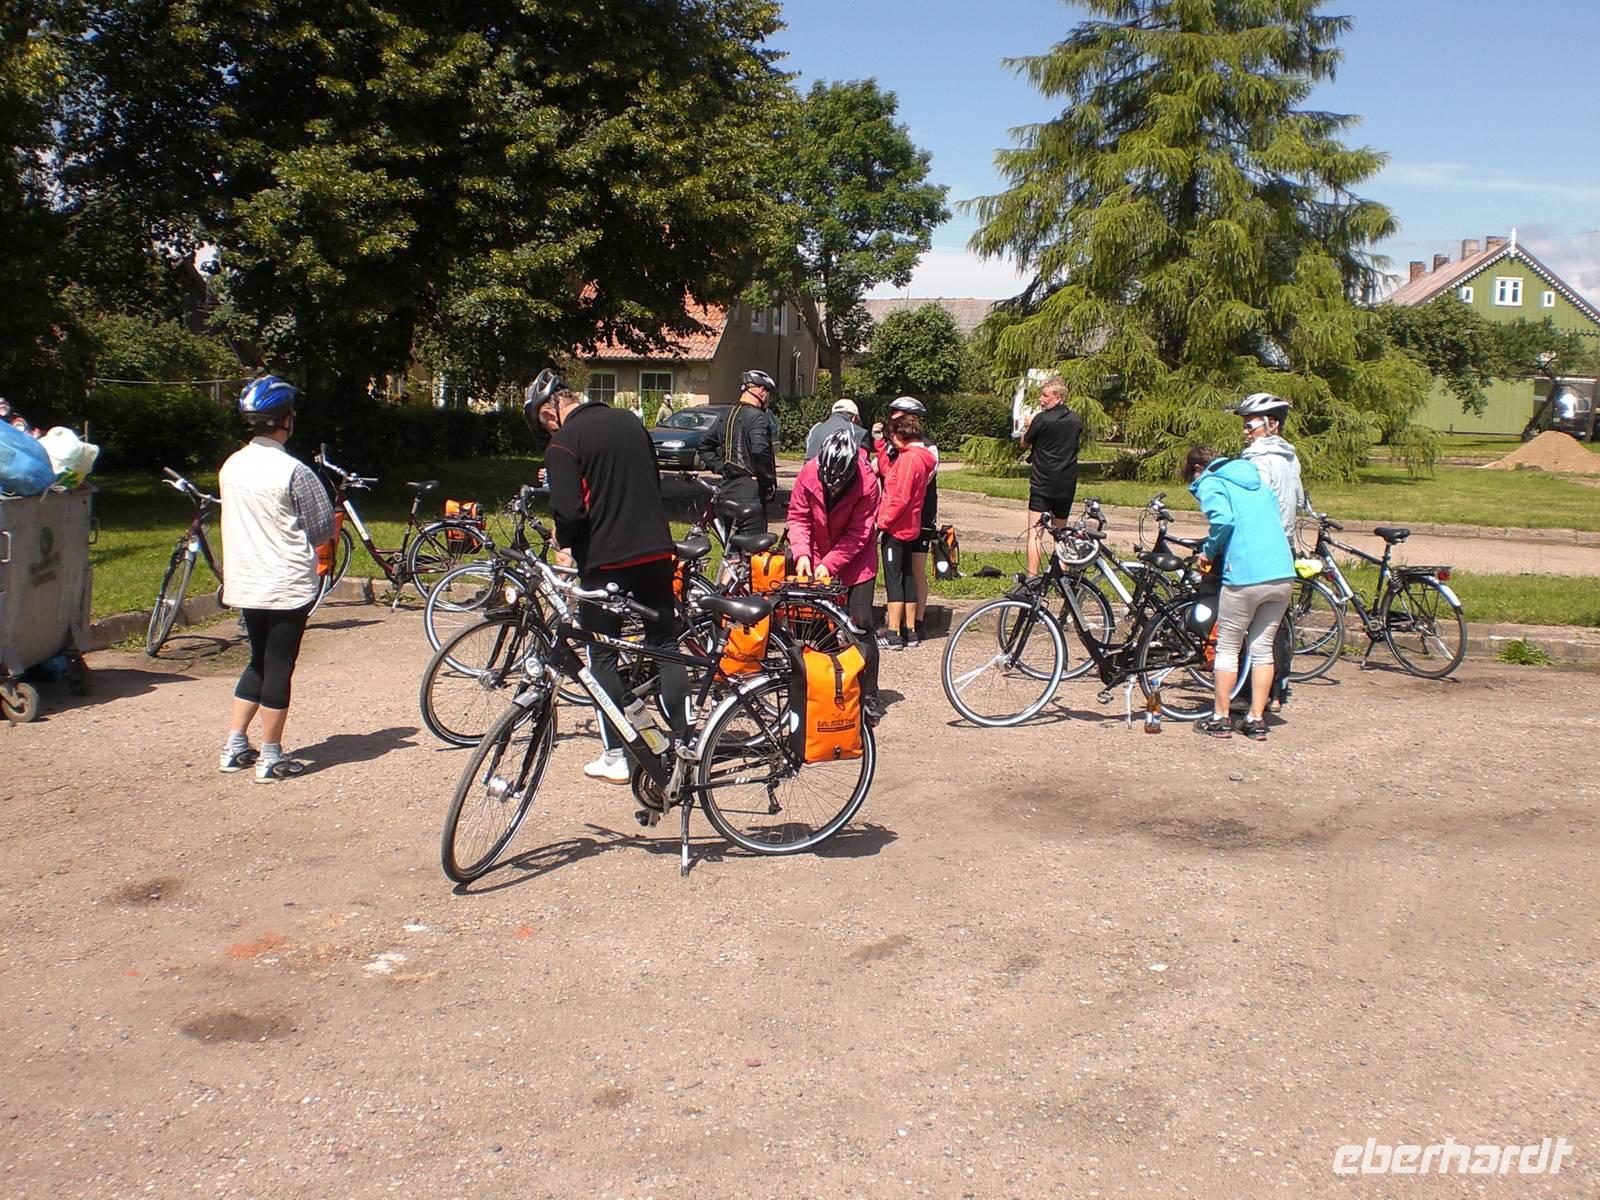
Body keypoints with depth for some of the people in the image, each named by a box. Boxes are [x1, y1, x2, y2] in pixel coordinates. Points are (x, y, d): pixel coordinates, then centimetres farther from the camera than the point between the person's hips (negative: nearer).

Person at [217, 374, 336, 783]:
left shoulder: (230, 467, 3)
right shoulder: (293, 472, -17)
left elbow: (239, 521, 13)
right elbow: (323, 530, -11)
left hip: (244, 583, 6)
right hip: (288, 585, -6)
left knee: (259, 662, 20)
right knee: (279, 668, 3)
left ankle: (234, 748, 21)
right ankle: (270, 759, 9)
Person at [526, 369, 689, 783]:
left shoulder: (563, 444, -10)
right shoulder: (628, 420, 11)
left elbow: (569, 511, -17)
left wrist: (566, 543, 2)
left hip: (606, 561, -6)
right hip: (656, 550, 6)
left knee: (602, 656, 7)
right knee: (666, 645, 12)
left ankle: (616, 756, 9)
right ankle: (684, 742, 13)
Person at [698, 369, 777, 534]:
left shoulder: (726, 416, 15)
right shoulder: (758, 417, -11)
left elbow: (704, 446, 20)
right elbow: (760, 452, -25)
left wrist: (719, 468, 16)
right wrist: (770, 483, -14)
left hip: (727, 489, 8)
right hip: (751, 492, -8)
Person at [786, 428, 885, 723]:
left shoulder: (867, 483, -25)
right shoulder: (809, 473, -17)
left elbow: (859, 534, -20)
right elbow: (798, 516, -8)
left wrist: (830, 564, -27)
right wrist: (801, 553, -22)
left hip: (855, 563, -3)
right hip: (816, 561, 3)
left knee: (860, 627, -5)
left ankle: (869, 696, 4)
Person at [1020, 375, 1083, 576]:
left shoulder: (1042, 419, -12)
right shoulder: (1076, 420, 6)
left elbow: (1024, 444, 1)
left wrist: (1028, 426, 20)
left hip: (1042, 484, -6)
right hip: (1067, 485, 6)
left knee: (1035, 533, -6)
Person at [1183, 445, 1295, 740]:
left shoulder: (1210, 483, 1)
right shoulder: (1255, 479, 23)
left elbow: (1223, 520, -17)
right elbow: (1276, 514, 19)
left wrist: (1209, 551, -1)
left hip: (1245, 577, -6)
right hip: (1283, 574, 6)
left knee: (1227, 648, 8)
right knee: (1262, 648, 14)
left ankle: (1220, 718, 14)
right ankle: (1257, 719, 15)